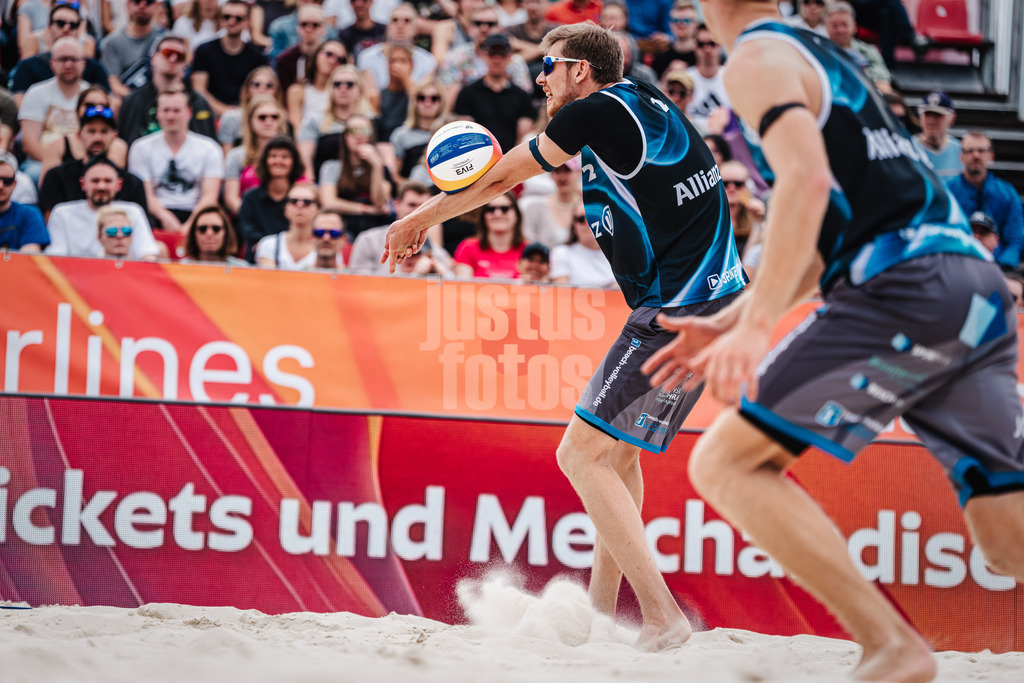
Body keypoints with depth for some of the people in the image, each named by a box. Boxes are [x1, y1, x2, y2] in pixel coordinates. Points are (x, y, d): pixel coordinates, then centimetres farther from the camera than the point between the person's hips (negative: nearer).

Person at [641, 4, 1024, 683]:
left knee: (726, 465, -4)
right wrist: (728, 322, 32)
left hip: (906, 291, -9)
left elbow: (808, 176, -17)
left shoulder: (758, 59, 1)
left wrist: (755, 325, -23)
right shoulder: (822, 56, 29)